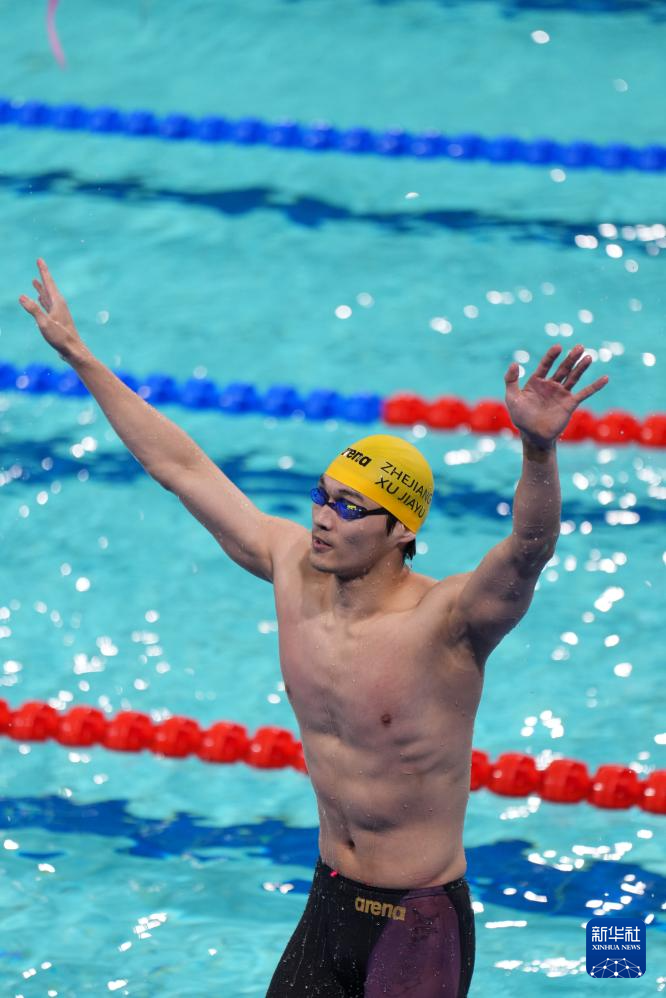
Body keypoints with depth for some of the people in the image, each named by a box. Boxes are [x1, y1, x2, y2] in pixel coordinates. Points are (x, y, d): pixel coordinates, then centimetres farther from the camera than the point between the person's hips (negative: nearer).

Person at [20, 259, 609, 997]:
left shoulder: (445, 622, -21)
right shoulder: (295, 569, -4)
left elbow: (530, 548, -41)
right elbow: (179, 466, 4)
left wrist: (538, 449, -60)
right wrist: (80, 356, 8)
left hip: (419, 922, -6)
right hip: (329, 901, 6)